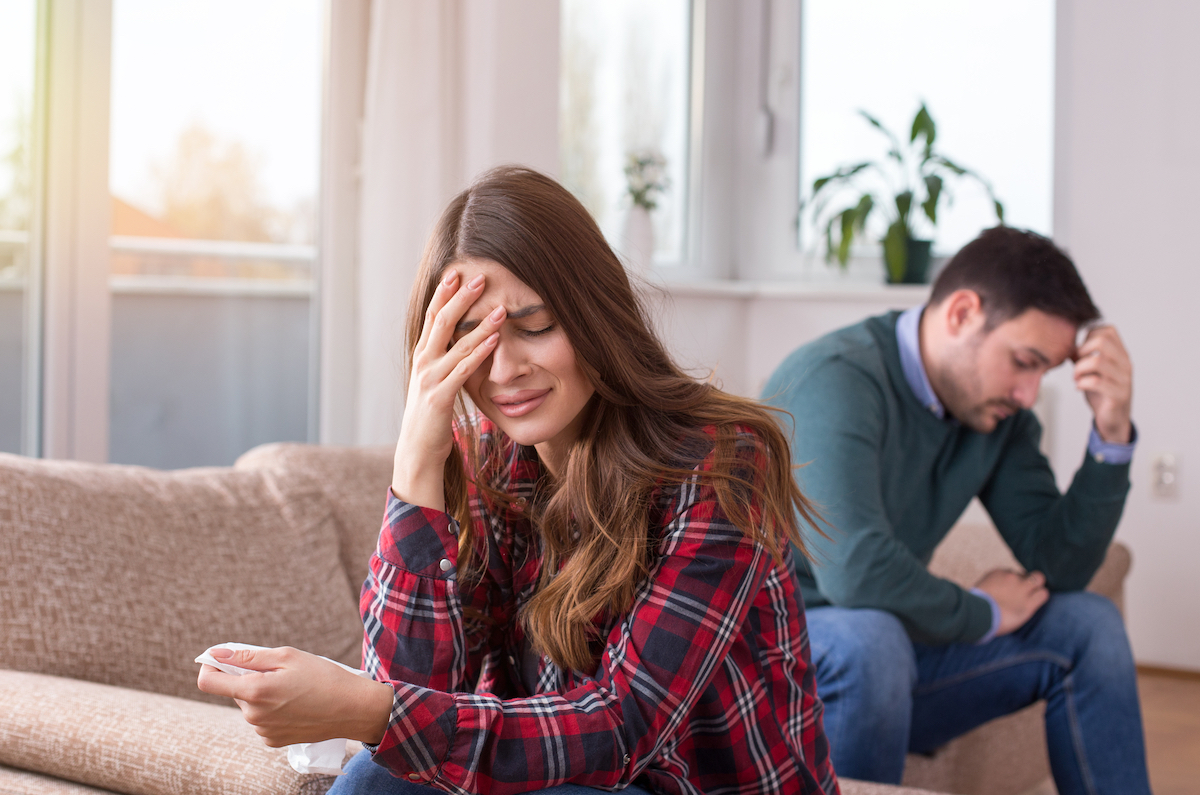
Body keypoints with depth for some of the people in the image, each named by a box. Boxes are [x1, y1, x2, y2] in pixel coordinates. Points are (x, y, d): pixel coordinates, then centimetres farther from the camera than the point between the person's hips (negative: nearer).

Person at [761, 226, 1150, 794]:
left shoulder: (997, 409, 1)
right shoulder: (838, 380, -25)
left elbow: (1059, 565, 1)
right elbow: (855, 571, -36)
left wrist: (1112, 433, -12)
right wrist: (981, 613, -18)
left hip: (884, 652, 8)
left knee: (1086, 625, -2)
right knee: (867, 634, -38)